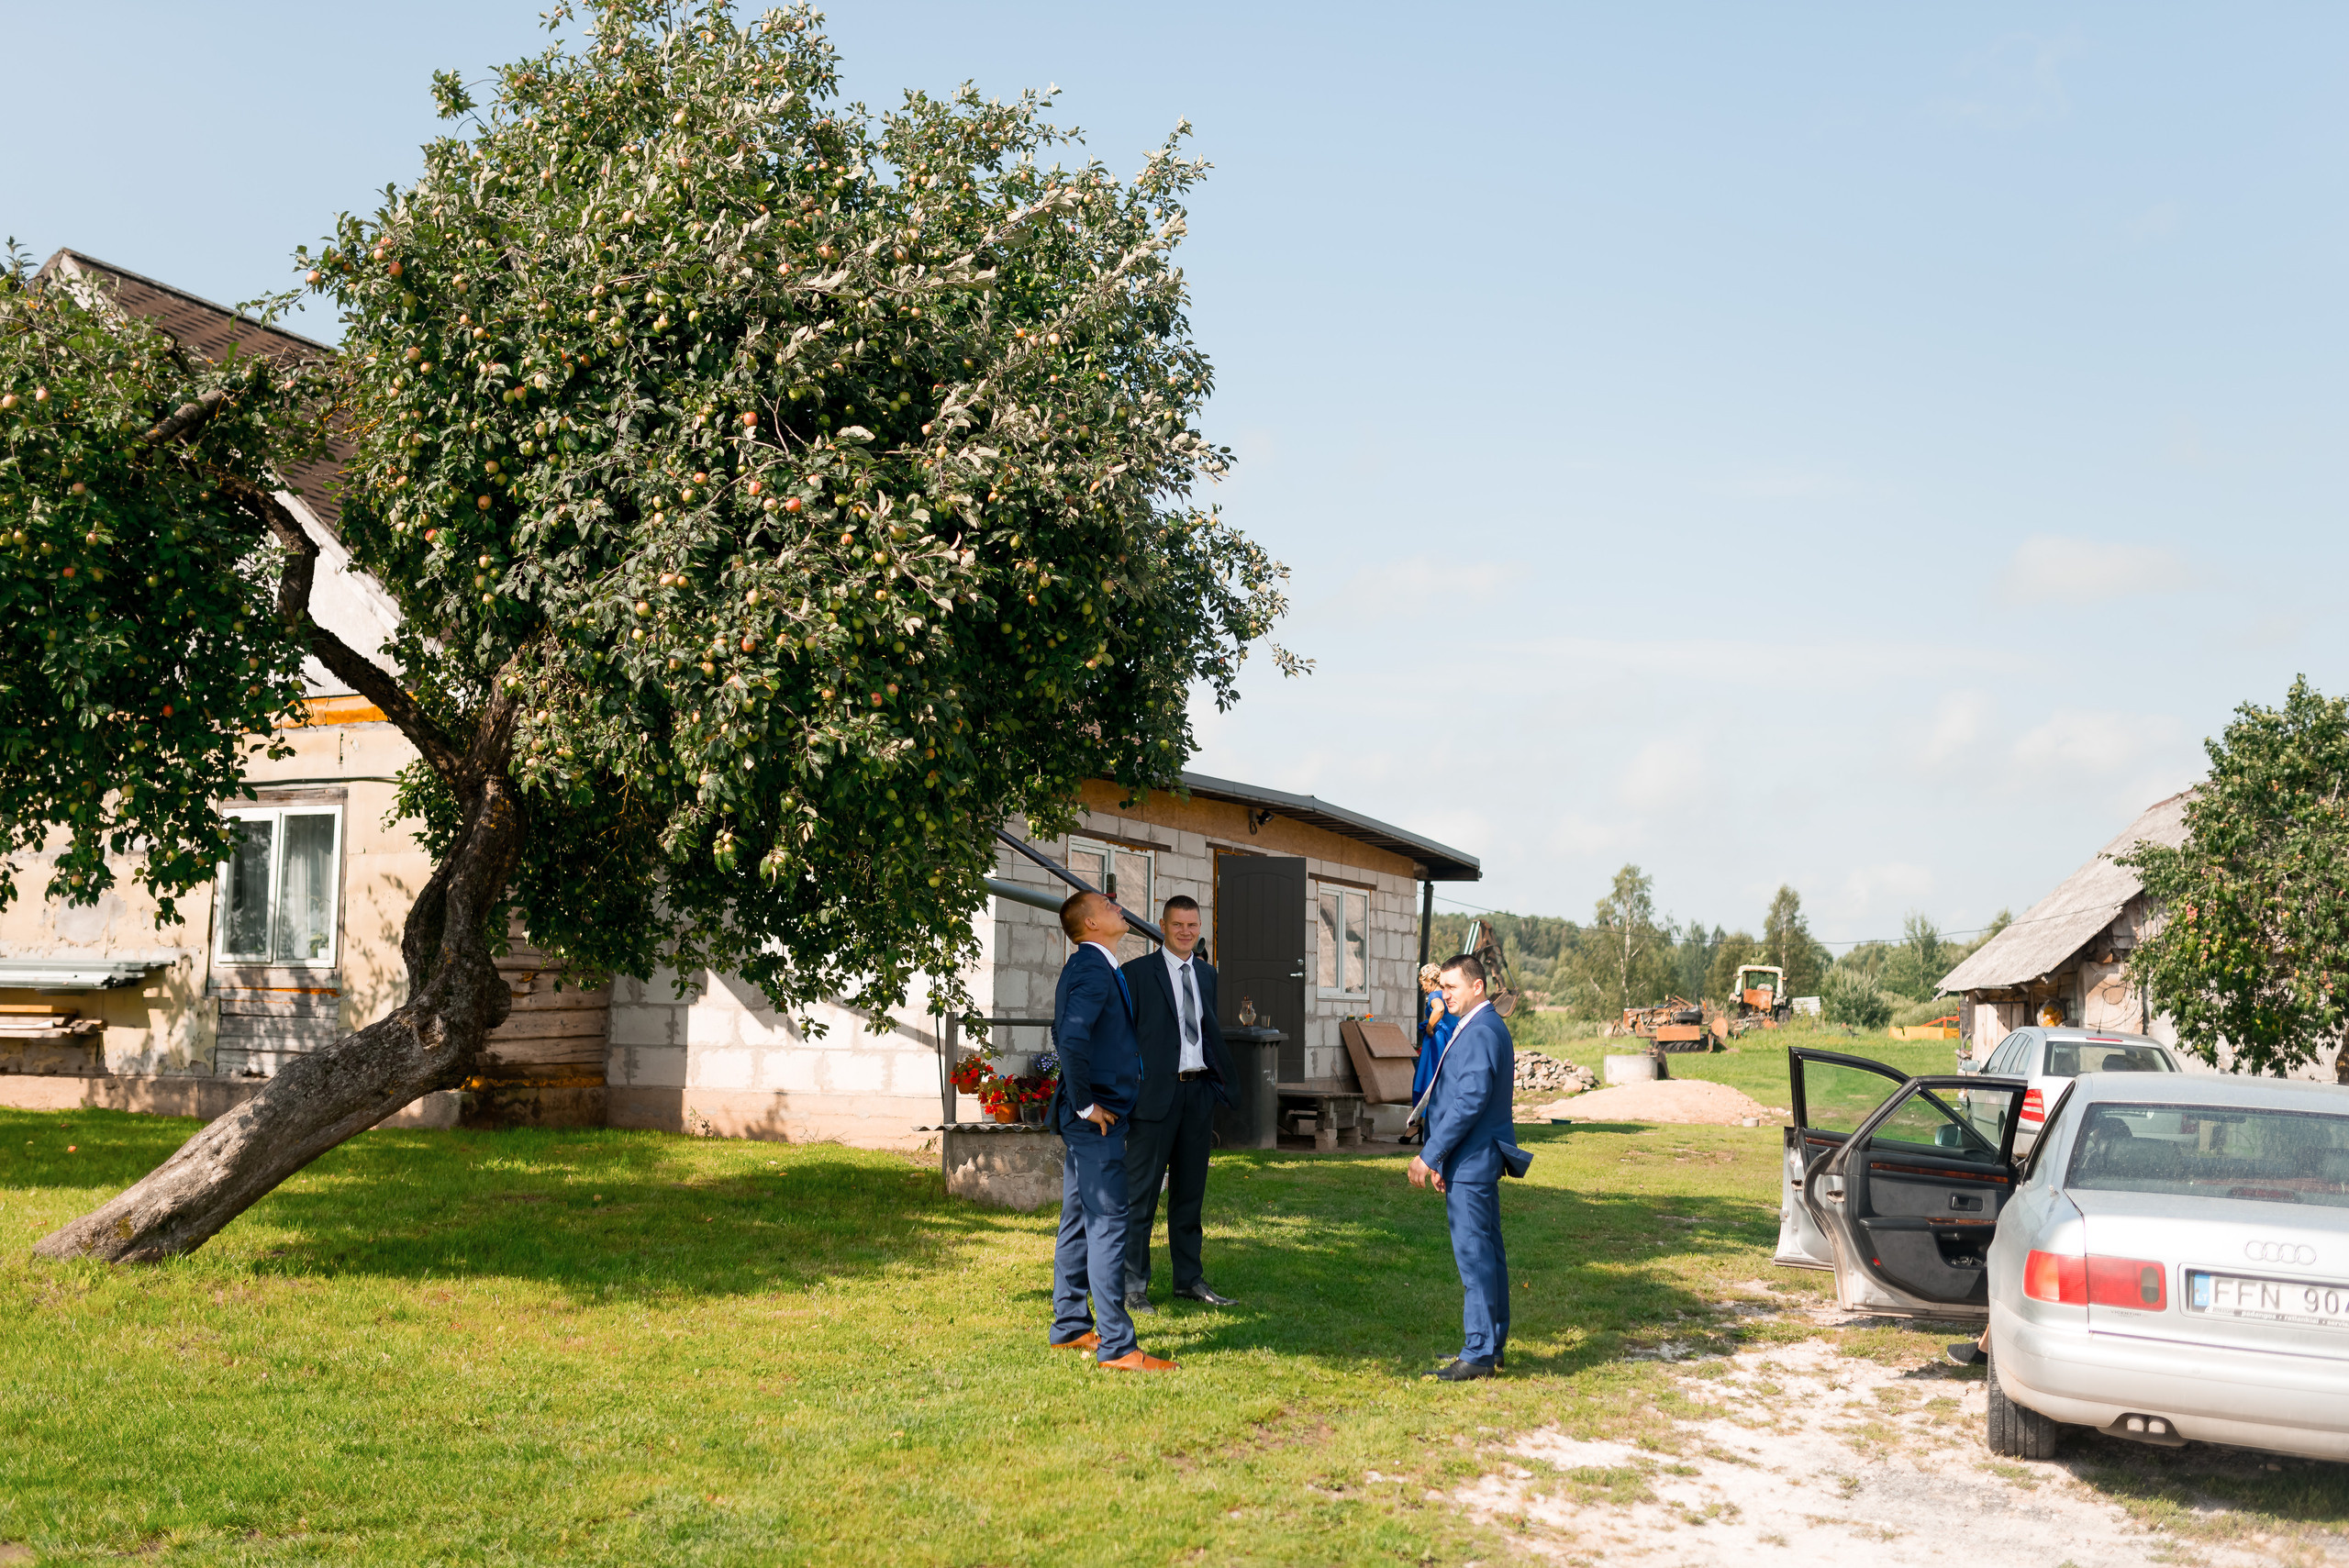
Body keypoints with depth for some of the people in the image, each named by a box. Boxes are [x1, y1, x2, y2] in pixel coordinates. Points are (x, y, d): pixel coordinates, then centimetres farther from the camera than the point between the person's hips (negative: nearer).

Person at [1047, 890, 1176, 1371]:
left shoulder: (1087, 966, 15)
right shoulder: (1092, 968, -17)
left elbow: (1065, 1034, 27)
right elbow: (1071, 1040, -30)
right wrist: (1085, 1103, -20)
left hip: (1088, 1117, 10)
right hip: (1096, 1118, -10)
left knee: (1079, 1222, 15)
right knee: (1108, 1226, -9)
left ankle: (1070, 1326, 24)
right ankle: (1116, 1345, -7)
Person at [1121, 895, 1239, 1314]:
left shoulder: (1206, 973, 14)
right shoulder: (1138, 972, -4)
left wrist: (1221, 1078, 9)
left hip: (1199, 1092, 6)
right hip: (1157, 1092, -6)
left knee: (1190, 1191, 14)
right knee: (1141, 1193, -1)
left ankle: (1189, 1279, 24)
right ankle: (1132, 1285, 6)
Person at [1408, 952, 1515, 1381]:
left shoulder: (1480, 1032, -17)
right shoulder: (1486, 1028, 17)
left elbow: (1469, 1101, -22)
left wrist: (1430, 1154, -18)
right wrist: (1441, 1157, 18)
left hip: (1471, 1162, -11)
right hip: (1479, 1159, 11)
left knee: (1474, 1255, -7)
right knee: (1487, 1253, 14)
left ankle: (1478, 1354, -3)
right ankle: (1493, 1345, 22)